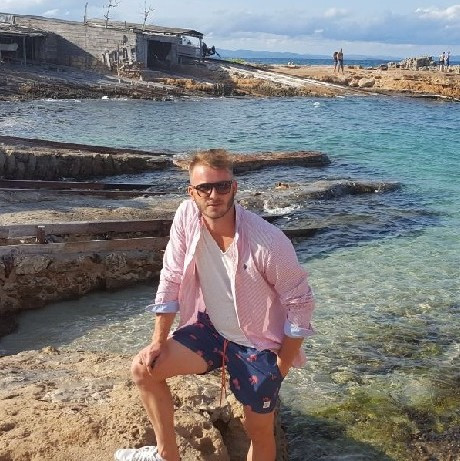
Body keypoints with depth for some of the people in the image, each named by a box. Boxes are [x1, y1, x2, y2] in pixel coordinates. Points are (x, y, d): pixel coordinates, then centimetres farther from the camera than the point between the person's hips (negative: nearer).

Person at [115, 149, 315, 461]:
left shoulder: (269, 241, -27)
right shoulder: (186, 216, -15)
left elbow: (300, 303, -17)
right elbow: (171, 280, -4)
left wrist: (281, 367, -12)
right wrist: (159, 341, -5)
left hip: (257, 344, -4)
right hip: (211, 329, 4)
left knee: (259, 430, 7)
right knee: (145, 368, -7)